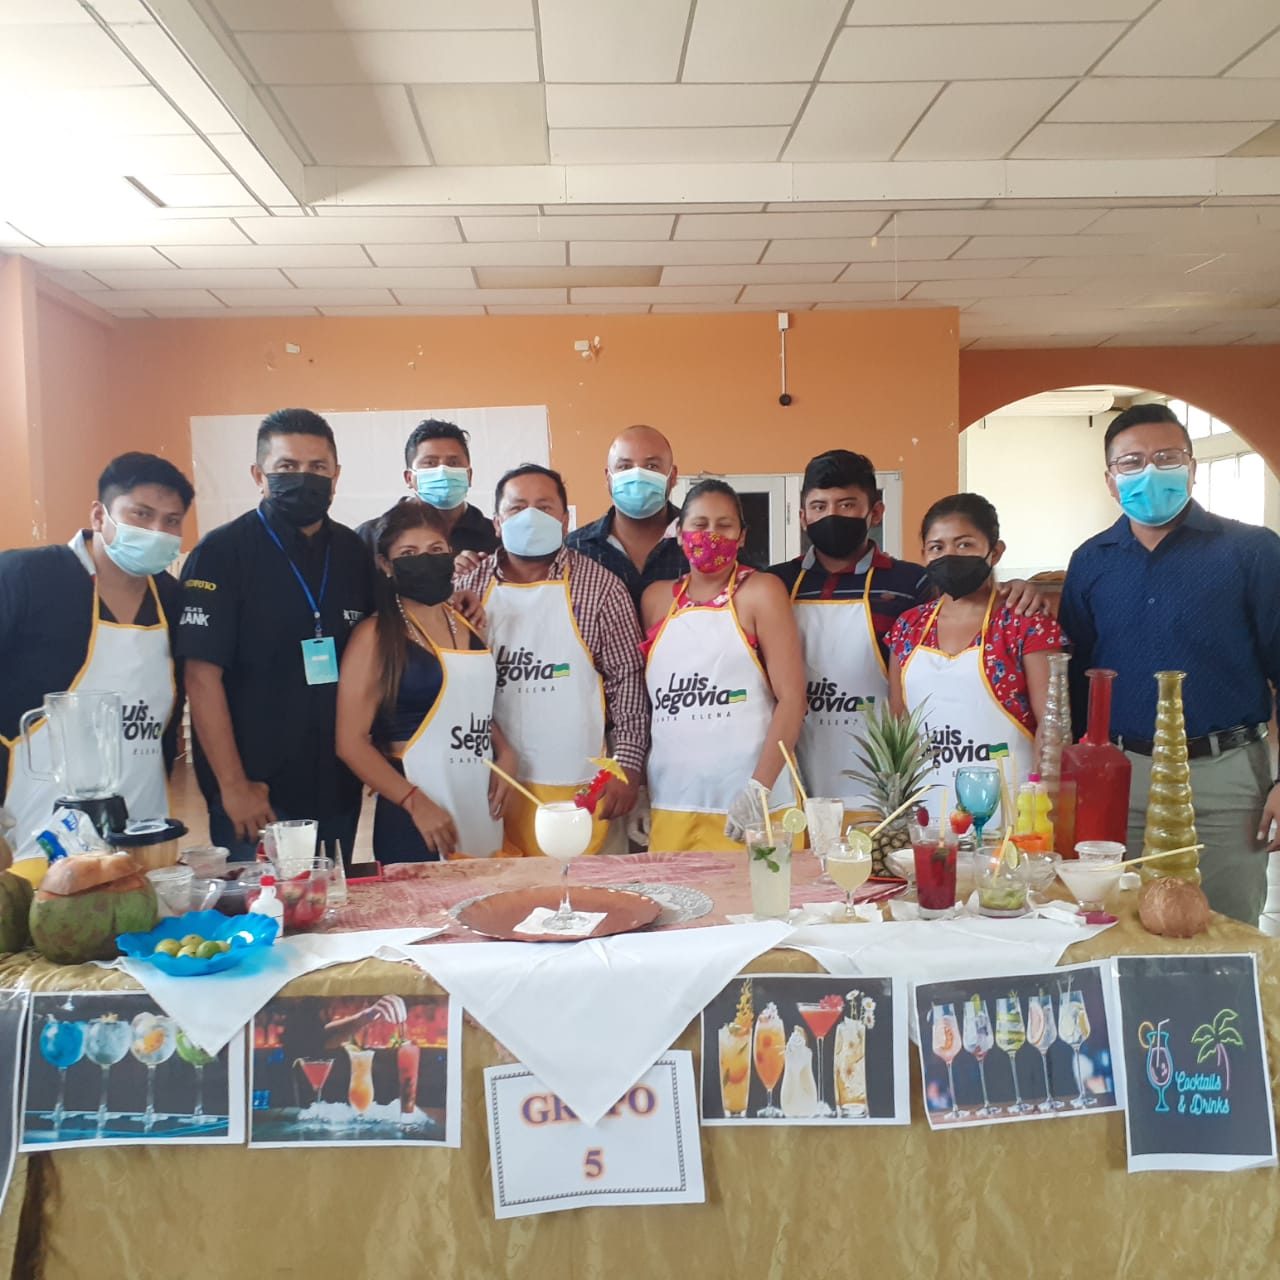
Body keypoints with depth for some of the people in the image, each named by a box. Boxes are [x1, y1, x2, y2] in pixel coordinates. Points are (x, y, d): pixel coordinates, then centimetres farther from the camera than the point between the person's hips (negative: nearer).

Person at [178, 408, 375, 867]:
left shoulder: (354, 552, 5)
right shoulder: (221, 553, -9)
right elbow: (202, 676, -12)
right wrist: (233, 787, -15)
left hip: (339, 789, 5)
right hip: (258, 794, -5)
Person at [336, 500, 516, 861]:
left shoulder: (467, 625, 10)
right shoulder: (375, 636, -7)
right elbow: (351, 743, -10)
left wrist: (504, 753, 5)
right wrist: (416, 804, -16)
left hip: (482, 811, 6)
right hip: (414, 818, -6)